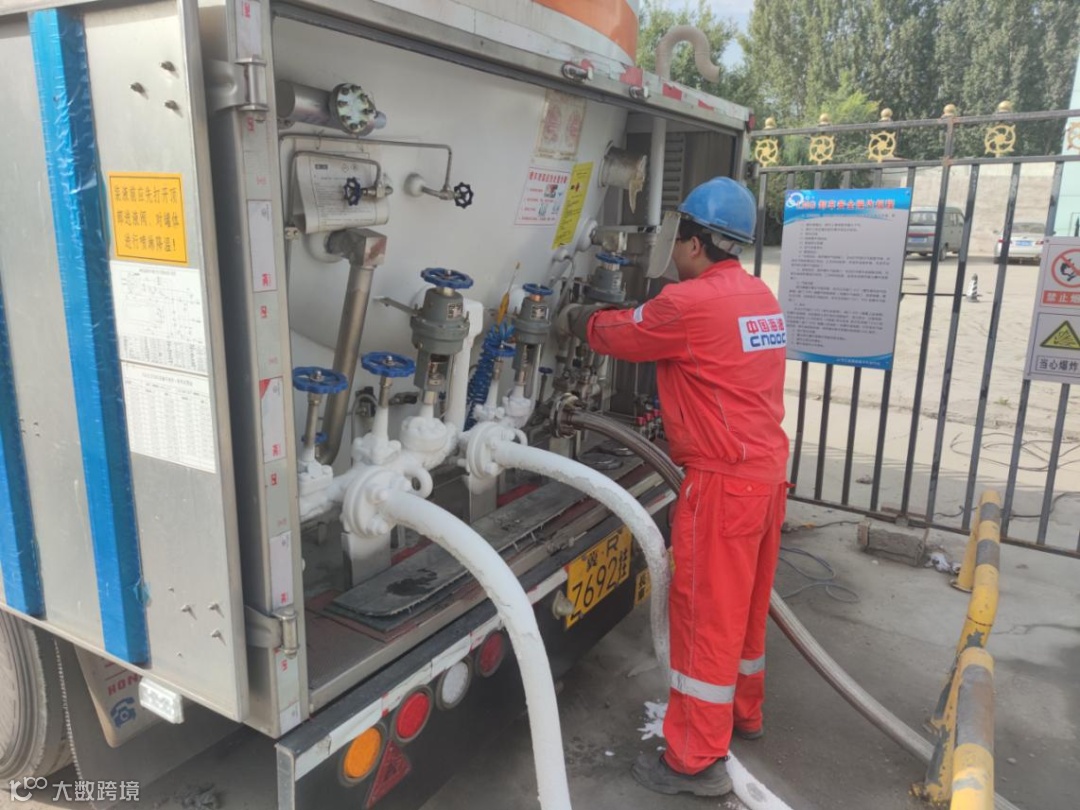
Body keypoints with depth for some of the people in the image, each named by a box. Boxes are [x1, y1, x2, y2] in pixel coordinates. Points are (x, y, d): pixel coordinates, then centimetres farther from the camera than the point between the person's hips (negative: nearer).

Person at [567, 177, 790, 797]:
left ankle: (696, 762, 14)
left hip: (724, 479, -9)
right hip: (767, 469, 9)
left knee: (705, 611, 1)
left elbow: (618, 335, -1)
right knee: (745, 602, 22)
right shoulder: (760, 294, 10)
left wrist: (582, 321, 18)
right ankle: (744, 713, 40)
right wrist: (613, 316, 16)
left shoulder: (688, 303, -17)